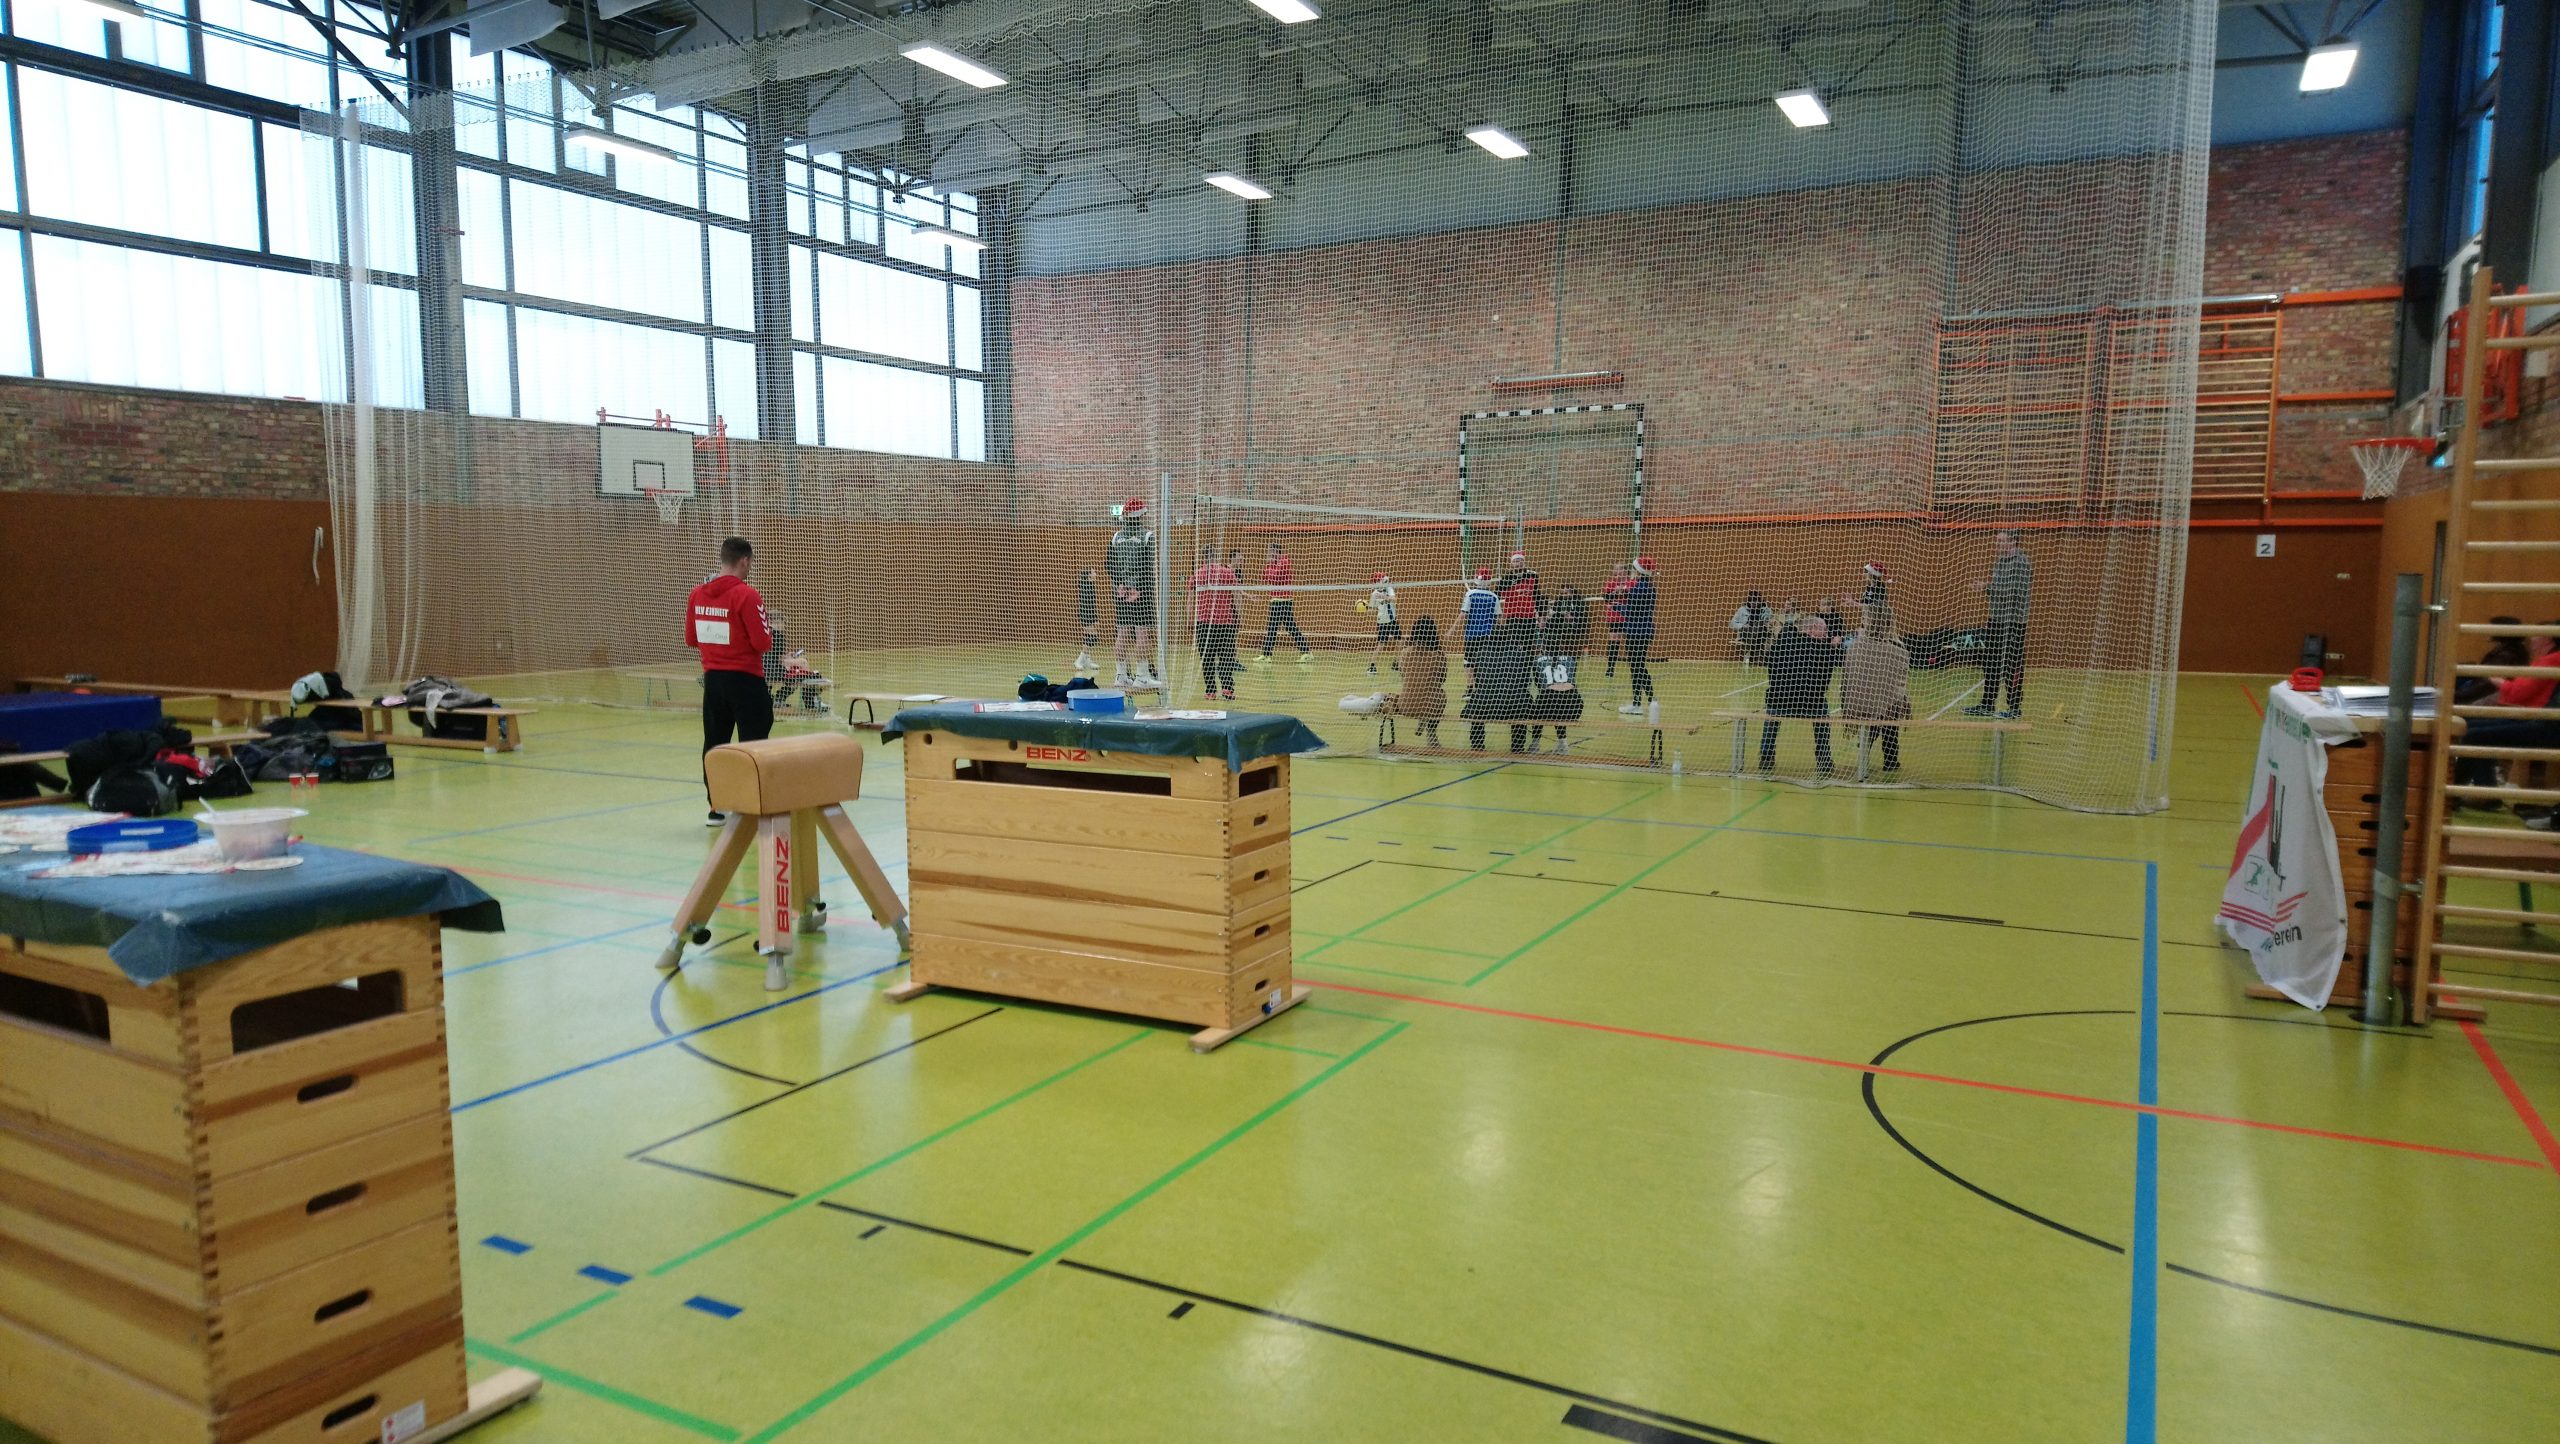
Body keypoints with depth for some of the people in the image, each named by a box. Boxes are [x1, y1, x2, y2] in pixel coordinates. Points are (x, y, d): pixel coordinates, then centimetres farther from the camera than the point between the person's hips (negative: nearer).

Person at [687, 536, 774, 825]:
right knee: (753, 744, 0)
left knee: (714, 742, 12)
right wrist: (766, 629, 4)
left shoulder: (697, 595, 4)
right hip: (745, 680, -6)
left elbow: (691, 640, 11)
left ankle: (716, 807, 17)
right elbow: (763, 643, -16)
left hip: (712, 679, 6)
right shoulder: (747, 596, -16)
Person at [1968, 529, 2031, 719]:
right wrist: (1985, 587, 3)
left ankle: (2015, 708, 4)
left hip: (2013, 621, -9)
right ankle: (1987, 705, 20)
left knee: (2012, 666, -4)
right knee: (1990, 664, 12)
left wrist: (1988, 587, -16)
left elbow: (2014, 591, -22)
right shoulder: (2000, 561, 14)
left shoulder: (2021, 562, -13)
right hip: (1997, 619, 9)